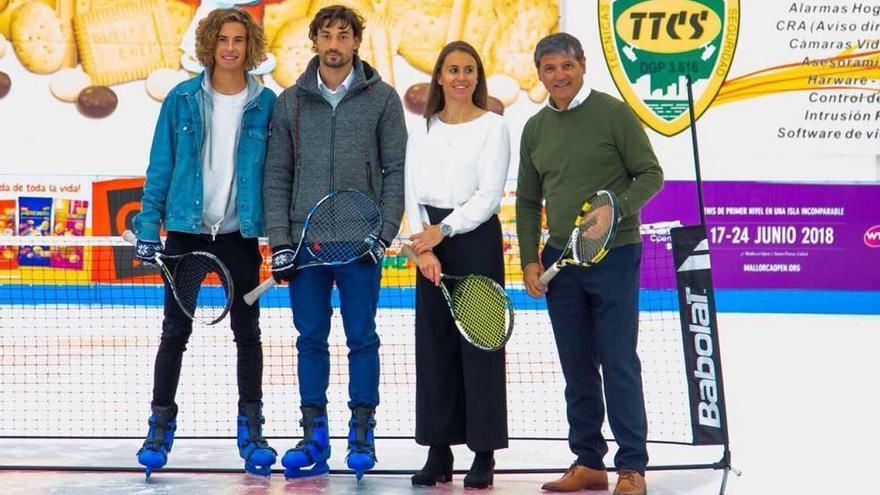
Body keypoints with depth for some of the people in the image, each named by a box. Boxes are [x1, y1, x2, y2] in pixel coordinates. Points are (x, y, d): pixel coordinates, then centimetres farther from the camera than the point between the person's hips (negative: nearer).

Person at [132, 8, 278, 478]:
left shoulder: (265, 103, -1)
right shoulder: (182, 99, -1)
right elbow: (160, 166, 2)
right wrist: (148, 227, -3)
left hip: (240, 233, 0)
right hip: (186, 229, 0)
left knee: (247, 332, 7)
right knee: (175, 330, 6)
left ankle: (251, 430, 16)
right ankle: (161, 426, 16)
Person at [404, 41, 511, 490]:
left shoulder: (493, 126, 0)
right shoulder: (423, 130, 11)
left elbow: (489, 195, -8)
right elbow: (413, 194, 6)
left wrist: (443, 230, -14)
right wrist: (422, 246, -8)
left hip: (476, 238, -4)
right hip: (430, 241, 4)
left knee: (479, 343, -2)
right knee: (433, 345, 4)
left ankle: (484, 455, 4)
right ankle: (439, 451, 10)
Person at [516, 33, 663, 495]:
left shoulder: (613, 113, -4)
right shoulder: (534, 128, 11)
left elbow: (650, 174, -4)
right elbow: (527, 201, 15)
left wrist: (616, 208, -21)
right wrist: (529, 261, 6)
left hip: (613, 255, -5)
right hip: (559, 260, 5)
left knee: (619, 364, -4)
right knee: (577, 368, 9)